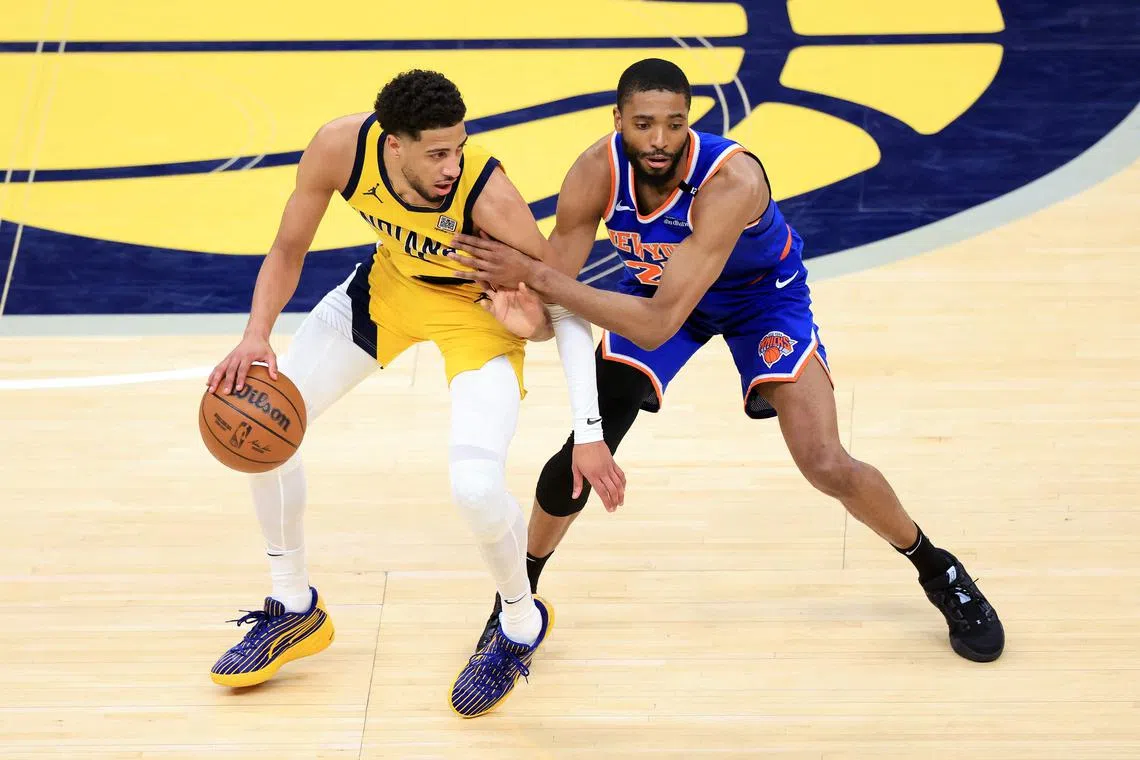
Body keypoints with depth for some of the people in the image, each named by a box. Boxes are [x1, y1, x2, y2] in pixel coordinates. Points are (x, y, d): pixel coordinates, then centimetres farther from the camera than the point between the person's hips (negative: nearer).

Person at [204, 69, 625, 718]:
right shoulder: (342, 147, -28)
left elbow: (566, 307, -25)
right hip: (391, 280, 5)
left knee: (475, 486, -25)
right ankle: (295, 610, 23)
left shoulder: (488, 195, -37)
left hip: (480, 306, -5)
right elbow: (289, 251, -10)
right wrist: (256, 338, -27)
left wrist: (589, 434, -30)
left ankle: (522, 624, 10)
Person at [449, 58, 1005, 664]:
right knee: (581, 455, -6)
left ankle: (939, 572, 13)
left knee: (827, 465, -15)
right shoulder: (595, 174, -29)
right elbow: (554, 298, -22)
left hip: (763, 295, -3)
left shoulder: (731, 179, -42)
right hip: (655, 283, 3)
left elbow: (659, 324, -46)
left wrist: (535, 274, -48)